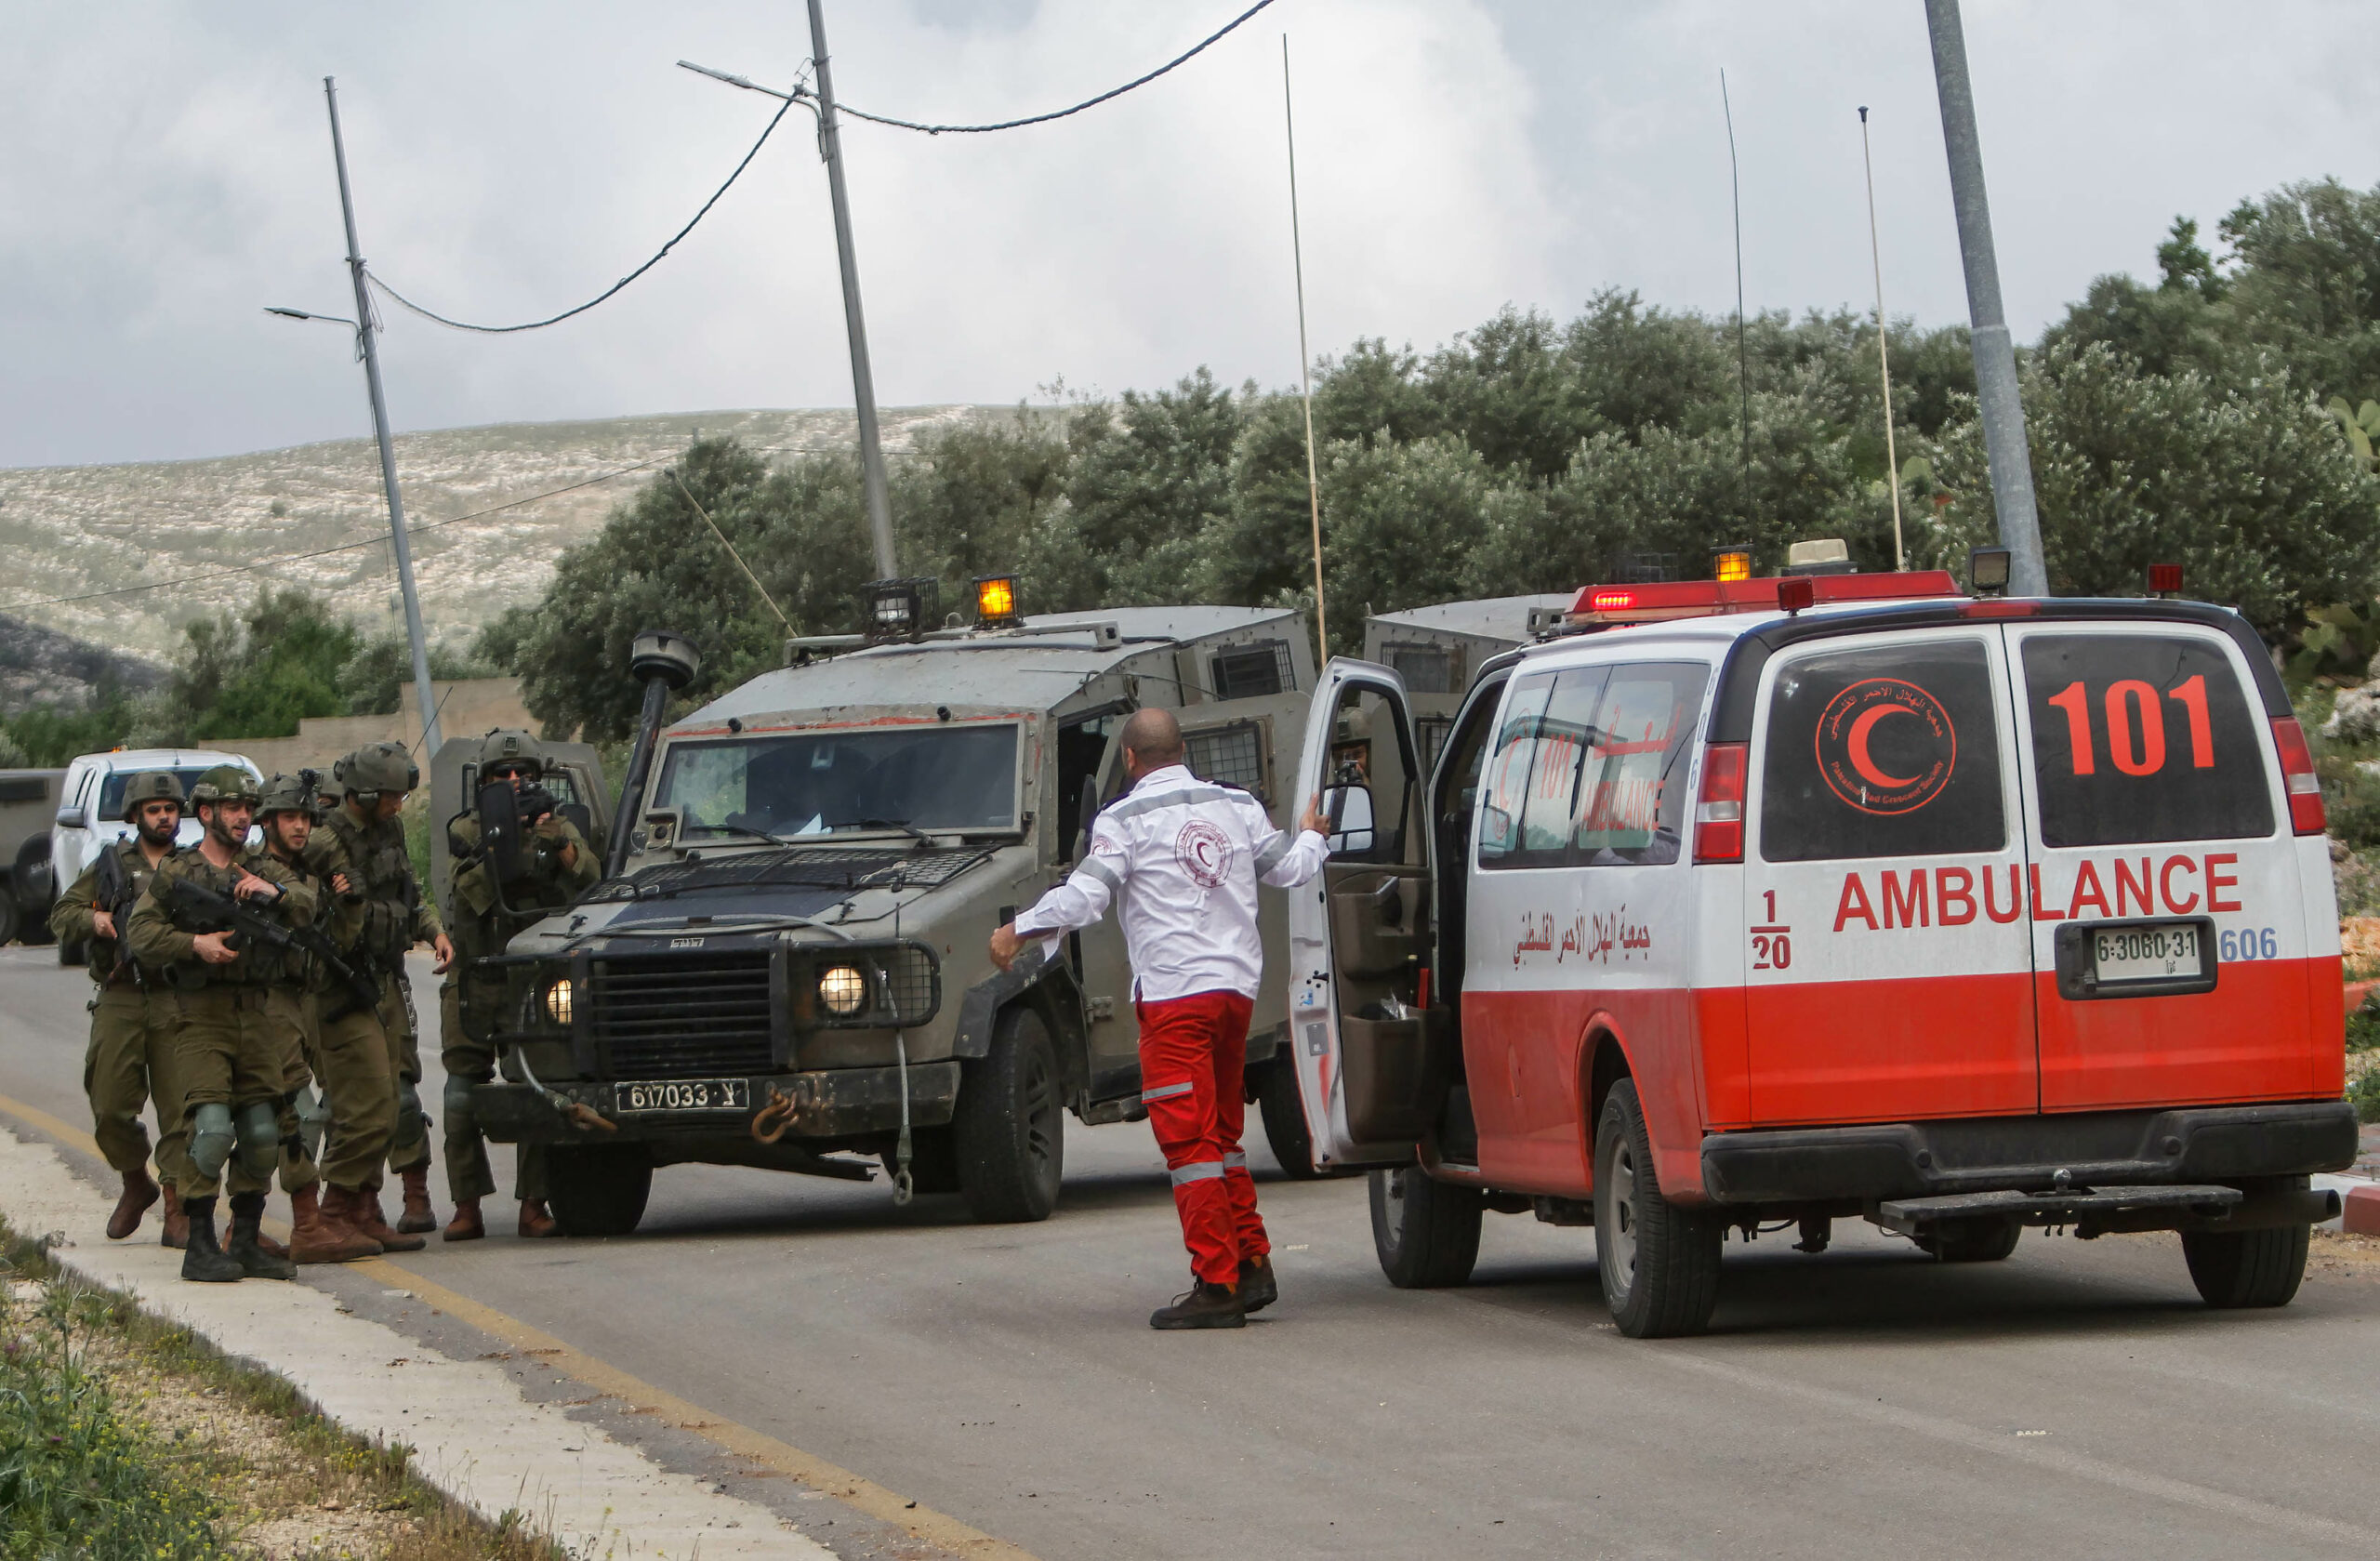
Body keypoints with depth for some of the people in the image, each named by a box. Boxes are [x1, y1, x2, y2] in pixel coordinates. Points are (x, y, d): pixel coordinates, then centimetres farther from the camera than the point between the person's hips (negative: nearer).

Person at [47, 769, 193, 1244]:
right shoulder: (110, 865, 12)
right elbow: (61, 915, 13)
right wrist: (93, 920, -6)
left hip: (176, 1004, -1)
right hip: (119, 1003, 1)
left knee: (180, 1109, -5)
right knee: (111, 1107, -1)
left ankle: (176, 1211, -1)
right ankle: (136, 1184, 24)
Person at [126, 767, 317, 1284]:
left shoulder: (263, 870, 13)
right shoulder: (174, 873, 4)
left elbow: (306, 906, -3)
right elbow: (140, 933, -2)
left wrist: (273, 892, -23)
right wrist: (194, 944, -16)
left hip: (253, 1016, 4)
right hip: (200, 1017, -4)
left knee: (263, 1133, 3)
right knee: (212, 1126, -16)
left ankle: (245, 1242, 14)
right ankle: (200, 1247, -11)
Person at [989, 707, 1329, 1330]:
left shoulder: (1124, 821, -6)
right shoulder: (1237, 807, 11)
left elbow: (1083, 896, -16)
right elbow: (1290, 869, 20)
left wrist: (1018, 932, -5)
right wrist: (1310, 834, 42)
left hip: (1174, 993, -6)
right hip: (1237, 986, 6)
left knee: (1190, 1140, -6)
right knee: (1222, 1133, 19)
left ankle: (1216, 1284, -10)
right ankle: (1253, 1266, 16)